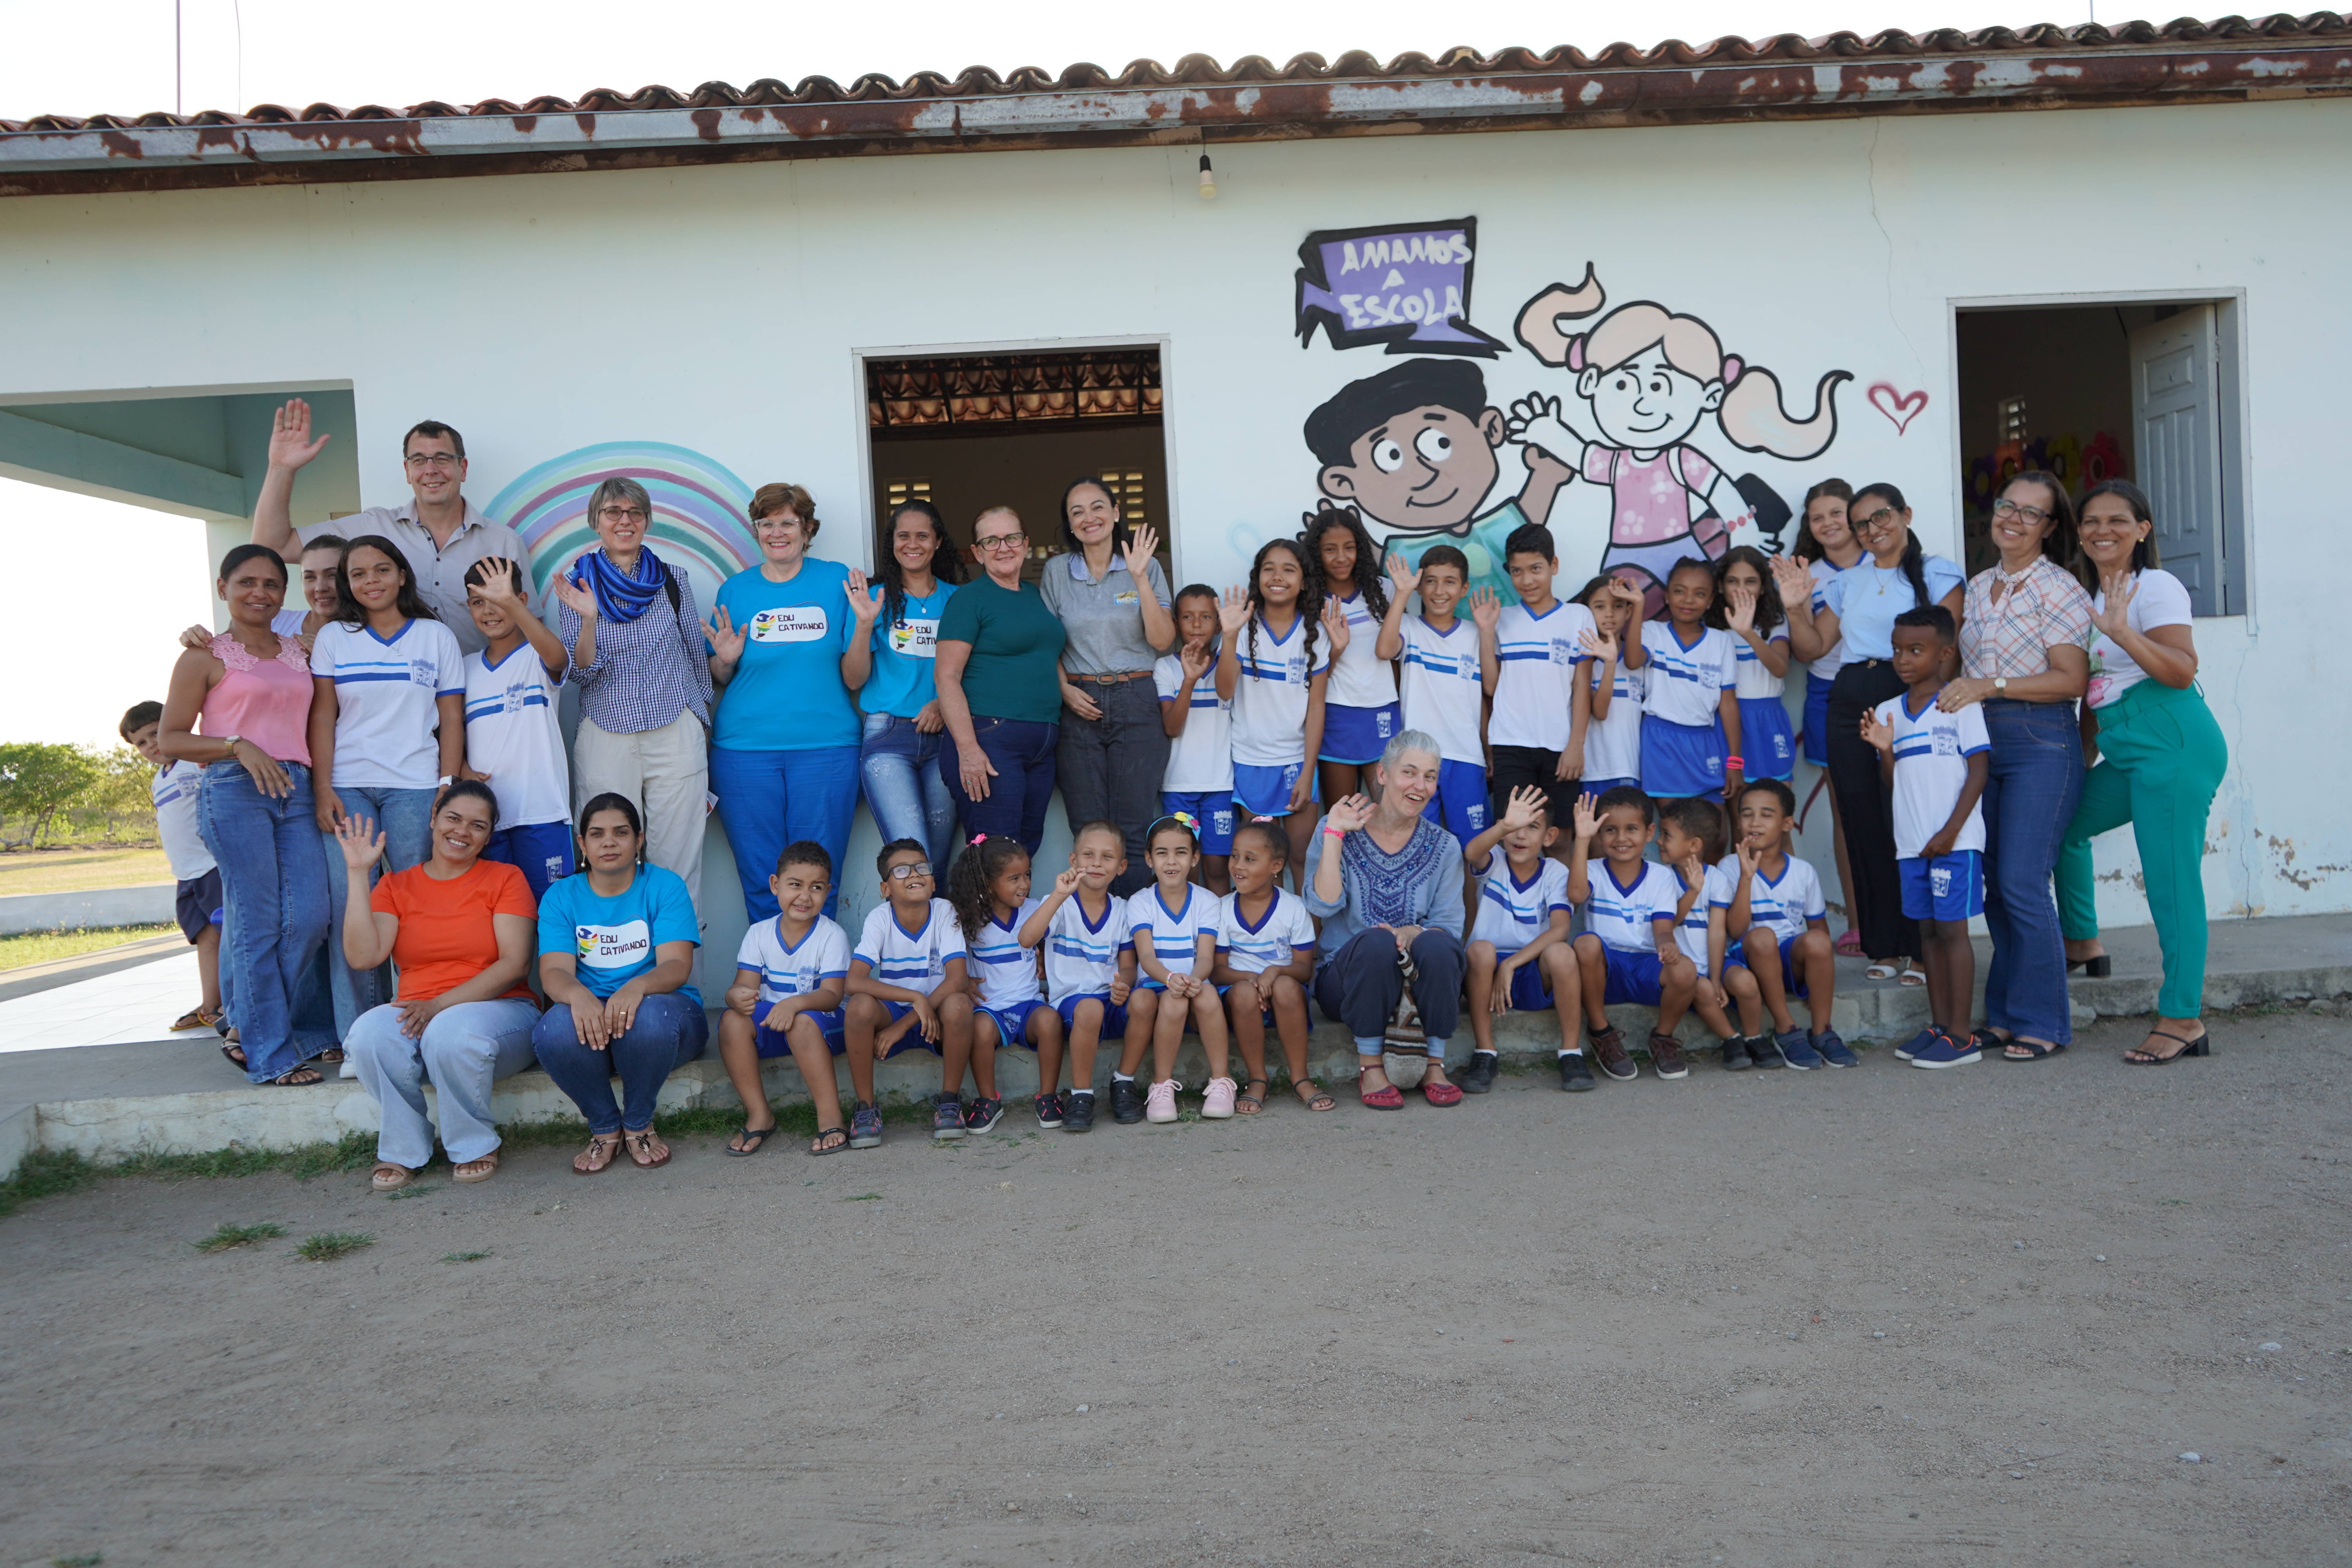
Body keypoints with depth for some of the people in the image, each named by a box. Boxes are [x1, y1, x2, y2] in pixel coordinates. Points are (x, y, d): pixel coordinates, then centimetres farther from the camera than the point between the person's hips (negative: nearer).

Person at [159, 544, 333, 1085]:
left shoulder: (299, 654, 18)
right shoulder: (205, 658, 4)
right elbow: (170, 740, 2)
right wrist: (238, 746, -12)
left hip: (295, 791, 5)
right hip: (233, 792, -5)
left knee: (310, 918, -3)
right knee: (258, 925, -5)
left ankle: (254, 1034, 14)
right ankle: (271, 1055, 3)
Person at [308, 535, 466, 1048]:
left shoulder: (437, 637, 9)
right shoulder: (332, 638, 12)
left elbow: (451, 720, 7)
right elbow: (321, 717, 8)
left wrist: (448, 789, -3)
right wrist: (323, 788, -2)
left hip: (414, 785, -1)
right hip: (347, 787, 1)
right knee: (350, 906, -5)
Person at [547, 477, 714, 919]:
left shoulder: (672, 580, 7)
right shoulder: (576, 583, 4)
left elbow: (699, 658, 16)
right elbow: (579, 674, -3)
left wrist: (701, 731, 17)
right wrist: (588, 619, -20)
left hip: (675, 734, 1)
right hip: (606, 737, -1)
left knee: (677, 862, 0)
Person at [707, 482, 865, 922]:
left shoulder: (838, 581, 5)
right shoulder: (736, 589, 9)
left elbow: (854, 679, 3)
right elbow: (719, 680, 14)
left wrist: (863, 625, -12)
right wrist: (725, 660, -7)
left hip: (825, 744, -1)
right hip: (746, 749, 1)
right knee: (760, 880, 3)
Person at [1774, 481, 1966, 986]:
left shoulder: (1936, 574, 4)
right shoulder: (1847, 583, 18)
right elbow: (1812, 647, 15)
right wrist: (1796, 606, -1)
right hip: (1849, 705, 5)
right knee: (1864, 826, 4)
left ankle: (1922, 947, -2)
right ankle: (1884, 947, 13)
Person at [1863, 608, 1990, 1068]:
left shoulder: (1961, 703, -5)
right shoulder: (1889, 711, 12)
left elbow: (1979, 771, -8)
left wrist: (1951, 832, -13)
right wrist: (1884, 751, -7)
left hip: (1955, 841, -6)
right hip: (1911, 842, 6)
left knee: (1952, 929, -5)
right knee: (1929, 931, 10)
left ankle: (1961, 1036, -1)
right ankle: (1939, 1026, 17)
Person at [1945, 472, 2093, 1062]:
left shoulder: (2060, 589, -6)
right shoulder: (1978, 587, 15)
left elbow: (2071, 680, -13)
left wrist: (1990, 686, -18)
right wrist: (1951, 691, 6)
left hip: (2040, 744, -7)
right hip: (1981, 742, 7)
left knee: (2021, 884, -10)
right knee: (1995, 882, 8)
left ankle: (2042, 1023, 1)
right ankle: (2005, 1015, 17)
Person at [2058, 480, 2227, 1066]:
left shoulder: (2155, 587, -5)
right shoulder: (2092, 597, 19)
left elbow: (2182, 671, -18)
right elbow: (2093, 690, 24)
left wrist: (2122, 632, -29)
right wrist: (2083, 760, 24)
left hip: (2172, 746, -9)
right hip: (2125, 752, 9)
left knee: (2171, 878, -8)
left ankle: (2184, 1018, -4)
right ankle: (2083, 944, 32)